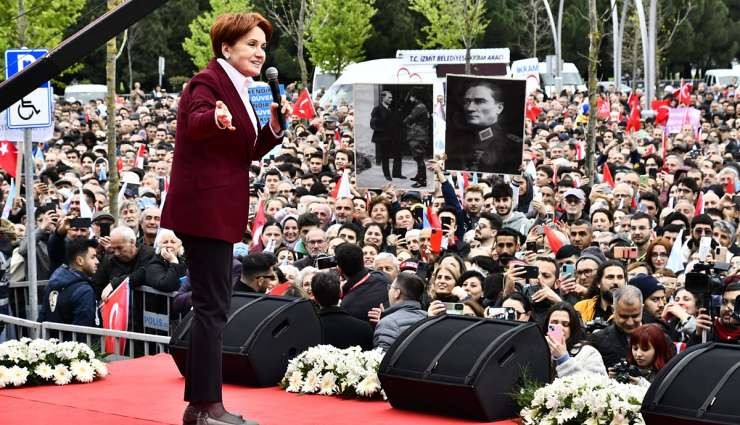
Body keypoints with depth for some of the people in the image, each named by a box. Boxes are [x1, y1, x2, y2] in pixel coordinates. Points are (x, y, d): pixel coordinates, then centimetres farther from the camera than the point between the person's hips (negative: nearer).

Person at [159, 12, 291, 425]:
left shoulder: (240, 90, 16)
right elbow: (195, 122, -33)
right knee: (212, 308, -10)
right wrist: (216, 119, -54)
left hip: (218, 212, 10)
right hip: (204, 209, -10)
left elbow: (248, 152, 20)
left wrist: (274, 126, 3)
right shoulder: (208, 82, -12)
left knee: (213, 306, 13)